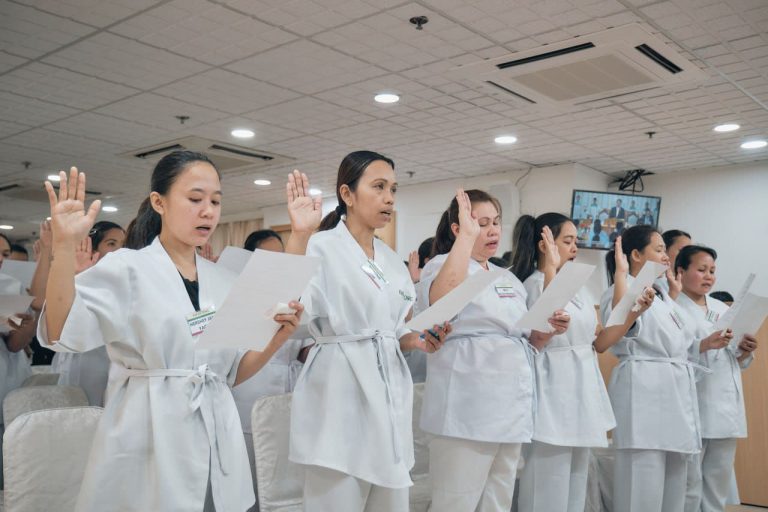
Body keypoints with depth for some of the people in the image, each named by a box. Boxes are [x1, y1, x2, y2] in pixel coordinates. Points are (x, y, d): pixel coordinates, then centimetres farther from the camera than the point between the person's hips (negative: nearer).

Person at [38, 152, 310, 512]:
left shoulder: (224, 282, 10)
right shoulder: (126, 268, -4)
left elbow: (233, 372, 10)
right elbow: (62, 334, -18)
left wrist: (278, 337, -7)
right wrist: (64, 247, -30)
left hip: (214, 439, 5)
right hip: (148, 441, -5)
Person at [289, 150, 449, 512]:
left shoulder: (393, 261, 14)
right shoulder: (320, 248, -7)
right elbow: (296, 322, -22)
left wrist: (417, 340, -1)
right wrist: (299, 234, -29)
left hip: (390, 400, 7)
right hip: (341, 399, -7)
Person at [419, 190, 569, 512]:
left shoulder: (509, 279, 19)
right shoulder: (443, 264, -4)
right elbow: (442, 300, -29)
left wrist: (549, 330, 2)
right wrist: (468, 235, -22)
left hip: (511, 405, 8)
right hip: (468, 406, -7)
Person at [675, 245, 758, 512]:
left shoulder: (722, 308, 17)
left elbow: (737, 363, 19)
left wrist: (744, 352, -2)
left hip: (726, 405, 7)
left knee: (719, 480, 10)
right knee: (690, 481, -6)